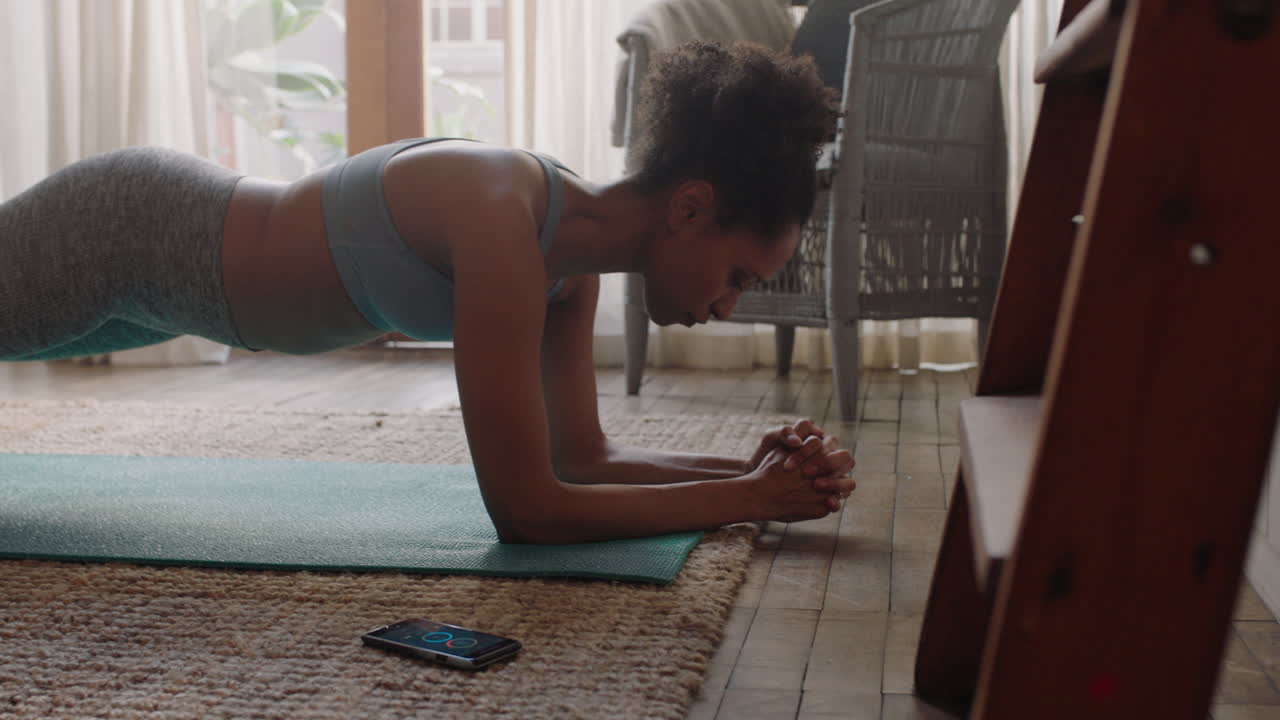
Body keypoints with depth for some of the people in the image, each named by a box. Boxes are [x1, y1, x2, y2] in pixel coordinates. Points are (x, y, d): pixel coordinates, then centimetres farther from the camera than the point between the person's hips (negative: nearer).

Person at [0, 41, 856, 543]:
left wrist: (755, 468, -14)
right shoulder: (502, 224, -37)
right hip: (118, 232, -8)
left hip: (176, 217, 8)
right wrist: (747, 496, -28)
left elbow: (583, 457, -2)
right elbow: (526, 507, -35)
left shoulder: (572, 253, -10)